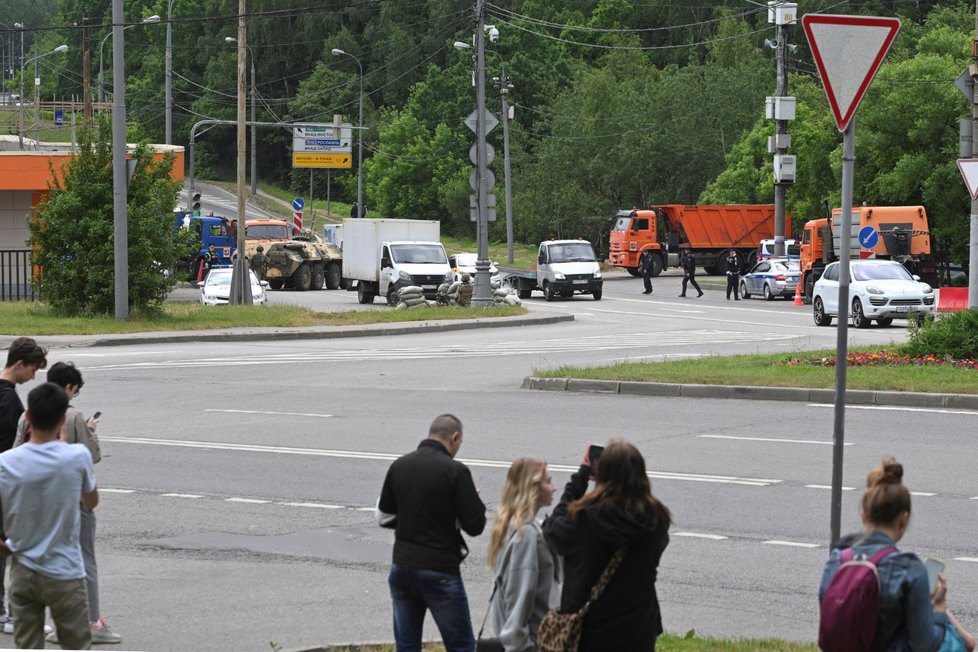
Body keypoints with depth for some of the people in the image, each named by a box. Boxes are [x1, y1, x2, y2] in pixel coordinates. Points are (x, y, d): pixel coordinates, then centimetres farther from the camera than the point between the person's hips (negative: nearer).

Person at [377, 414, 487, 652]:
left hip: (402, 567, 5)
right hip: (440, 571, -5)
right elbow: (475, 525, -12)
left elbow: (384, 517, 11)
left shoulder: (398, 466, 3)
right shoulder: (455, 471, -13)